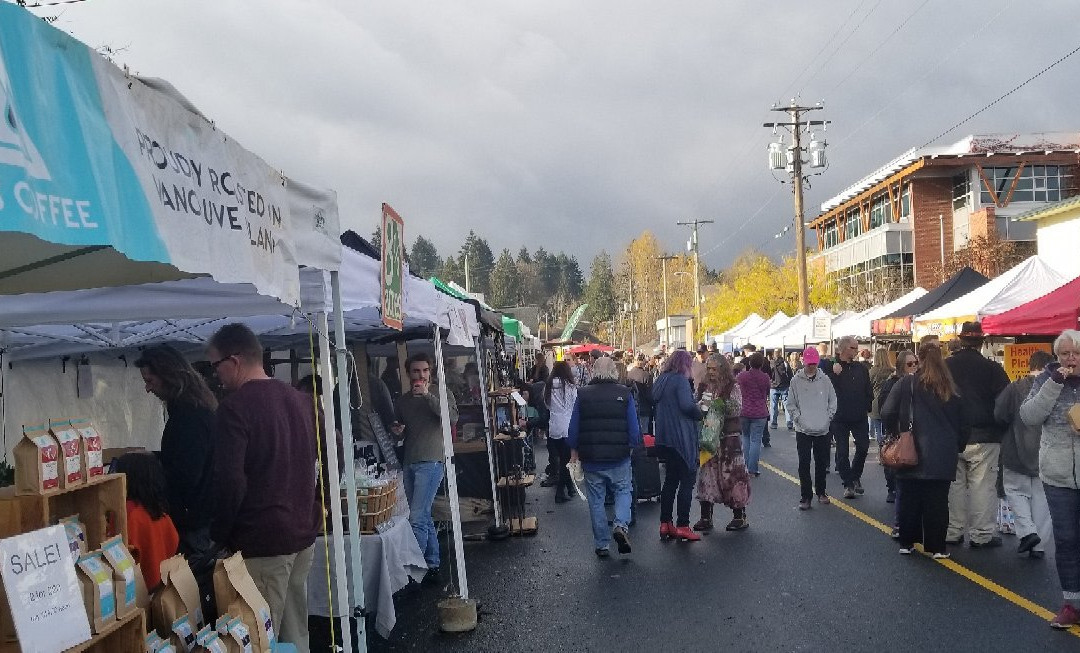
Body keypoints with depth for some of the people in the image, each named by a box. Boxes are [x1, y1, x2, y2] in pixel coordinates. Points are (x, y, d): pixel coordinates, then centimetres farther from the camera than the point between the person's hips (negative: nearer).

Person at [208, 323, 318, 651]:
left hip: (261, 541, -8)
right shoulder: (300, 399, 9)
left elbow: (230, 481, -21)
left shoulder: (235, 406, -14)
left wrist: (219, 535, -8)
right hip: (303, 534, 8)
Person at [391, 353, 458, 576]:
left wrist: (427, 395, -21)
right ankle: (432, 564, 20)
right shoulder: (402, 401, 15)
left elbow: (453, 417, -19)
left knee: (417, 518, -13)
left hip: (430, 463, -6)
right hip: (409, 463, 6)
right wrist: (397, 432, 3)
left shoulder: (440, 395, 0)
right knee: (424, 517, 11)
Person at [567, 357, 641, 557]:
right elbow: (634, 428, -5)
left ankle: (602, 544, 15)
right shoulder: (625, 394, -5)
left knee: (596, 500, 11)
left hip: (591, 458, 1)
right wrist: (634, 444, 13)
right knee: (623, 491, 15)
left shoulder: (583, 394, -3)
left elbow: (574, 427, 1)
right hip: (619, 458, -1)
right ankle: (620, 525, -11)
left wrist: (574, 449, 14)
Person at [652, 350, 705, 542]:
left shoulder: (660, 380, 14)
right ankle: (682, 526, -3)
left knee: (670, 480, 15)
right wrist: (700, 413, -8)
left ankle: (665, 524, 17)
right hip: (681, 438, -9)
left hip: (665, 437, 9)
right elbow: (687, 405, -25)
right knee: (687, 480, -2)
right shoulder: (680, 380, -13)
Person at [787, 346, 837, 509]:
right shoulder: (796, 381, -4)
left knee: (821, 462, 12)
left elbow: (833, 401, 9)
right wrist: (798, 418, -9)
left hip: (823, 429, 2)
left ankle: (821, 492, 28)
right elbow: (790, 404, 0)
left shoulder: (824, 379, 1)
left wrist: (828, 416, 0)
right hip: (803, 430, -2)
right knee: (804, 463, -1)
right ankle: (805, 497, 5)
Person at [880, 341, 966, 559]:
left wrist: (897, 432, 6)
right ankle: (936, 547, 8)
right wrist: (957, 447, 19)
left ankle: (907, 542, 16)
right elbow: (962, 423, 8)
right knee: (937, 500, 5)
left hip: (912, 452, -1)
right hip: (943, 456, 1)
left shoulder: (907, 384, -6)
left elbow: (887, 413, -11)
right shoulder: (950, 390, 2)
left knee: (910, 498, 9)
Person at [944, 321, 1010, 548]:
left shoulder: (944, 366, 0)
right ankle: (981, 535, 6)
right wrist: (1000, 431, 7)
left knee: (954, 485, 11)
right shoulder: (992, 368, -9)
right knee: (982, 485, 3)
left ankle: (953, 532, 17)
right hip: (983, 438, -3)